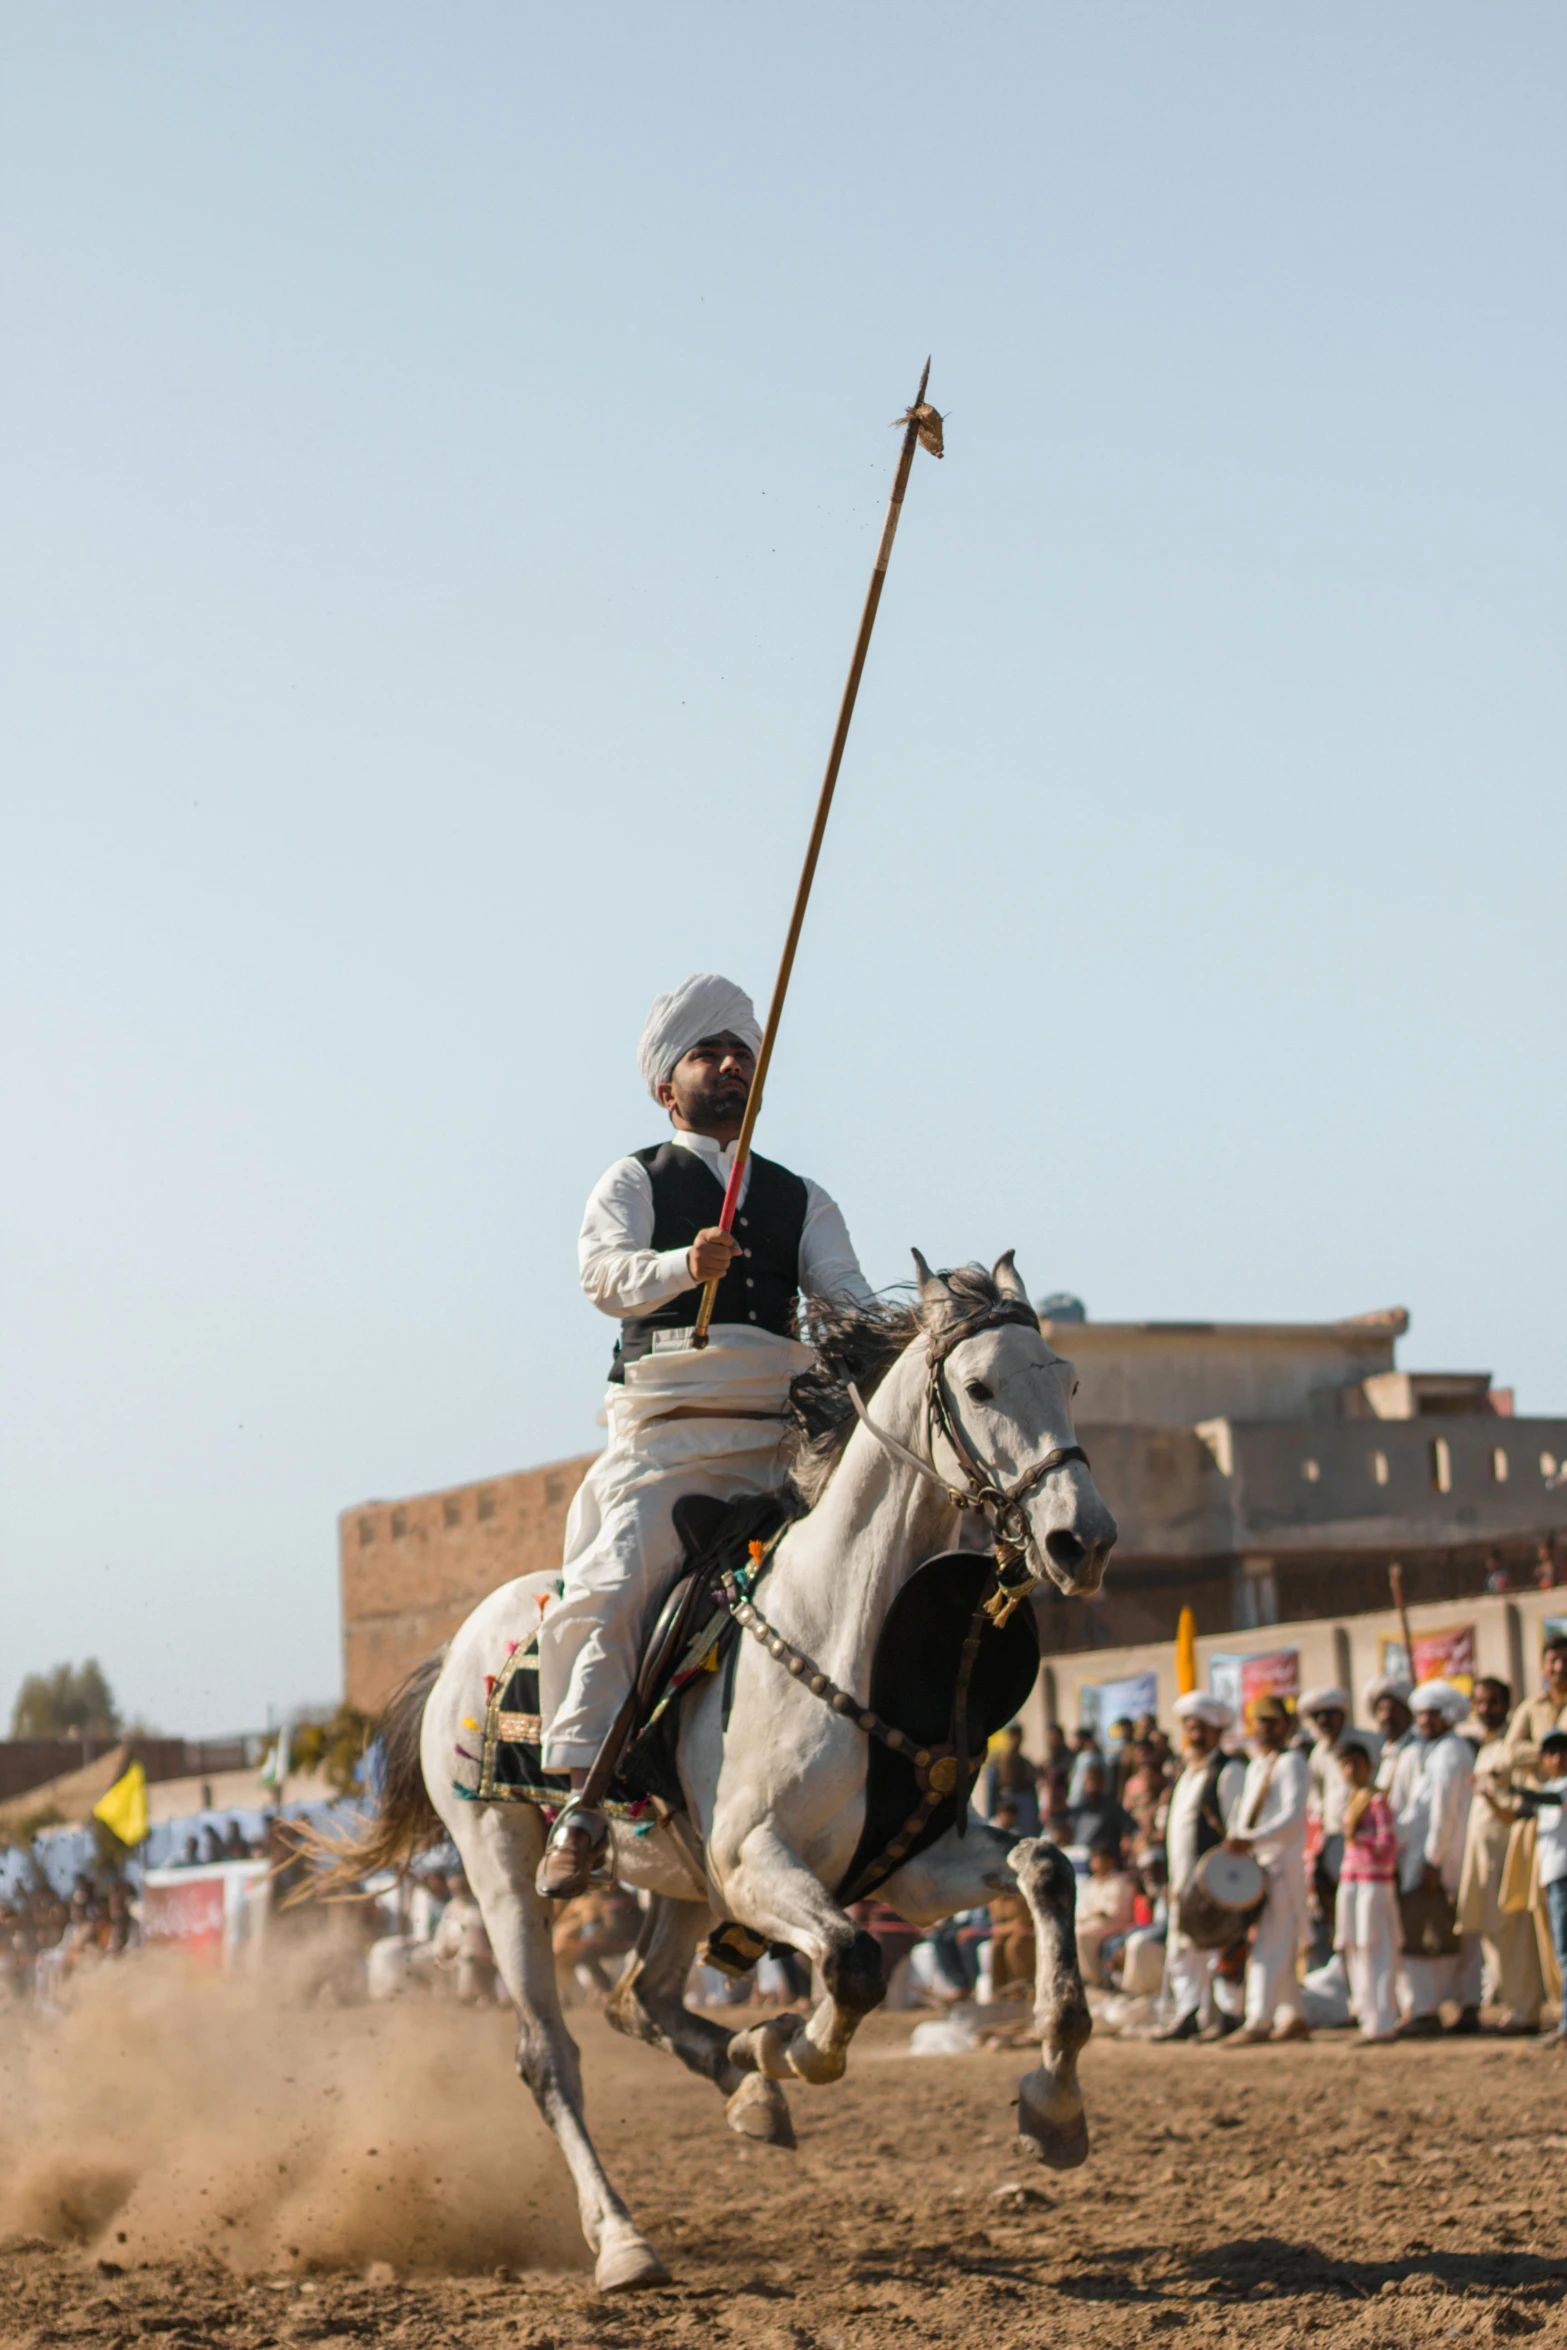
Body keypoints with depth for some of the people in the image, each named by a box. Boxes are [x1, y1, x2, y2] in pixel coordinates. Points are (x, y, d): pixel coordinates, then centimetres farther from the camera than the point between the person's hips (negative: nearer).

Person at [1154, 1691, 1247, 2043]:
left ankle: (1228, 2014, -2)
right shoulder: (1187, 1773, 21)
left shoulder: (1229, 1771, -6)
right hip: (1186, 1878, 9)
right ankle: (1187, 2015, 10)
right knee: (1182, 1947, 7)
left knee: (1221, 1945, -7)